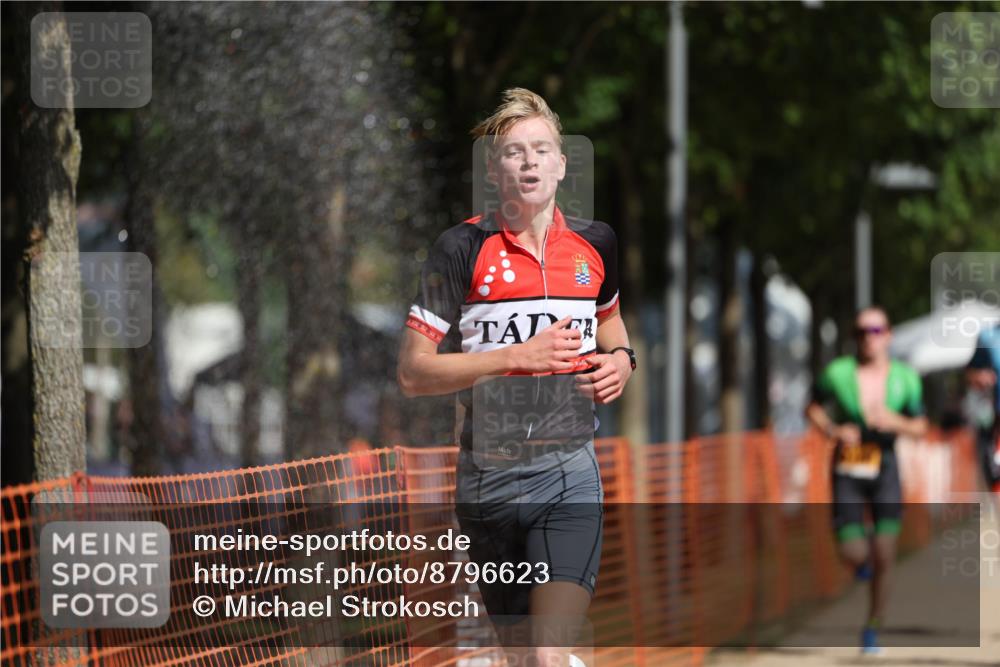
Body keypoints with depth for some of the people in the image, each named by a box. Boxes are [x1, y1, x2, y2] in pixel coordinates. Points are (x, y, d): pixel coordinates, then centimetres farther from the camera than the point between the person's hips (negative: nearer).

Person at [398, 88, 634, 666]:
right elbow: (413, 372, -8)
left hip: (570, 472, 1)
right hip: (489, 477, -1)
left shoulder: (595, 243, 6)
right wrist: (519, 356, -16)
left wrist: (620, 359, 6)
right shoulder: (464, 249, -5)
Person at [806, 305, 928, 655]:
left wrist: (895, 423, -17)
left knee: (883, 560, -5)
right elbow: (813, 409, 7)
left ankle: (872, 629, 14)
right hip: (848, 472, -1)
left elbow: (920, 427, 3)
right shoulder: (839, 373, -8)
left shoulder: (905, 378, -4)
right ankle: (862, 555, 31)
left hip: (885, 471, 1)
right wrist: (833, 430, -12)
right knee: (853, 557, -8)